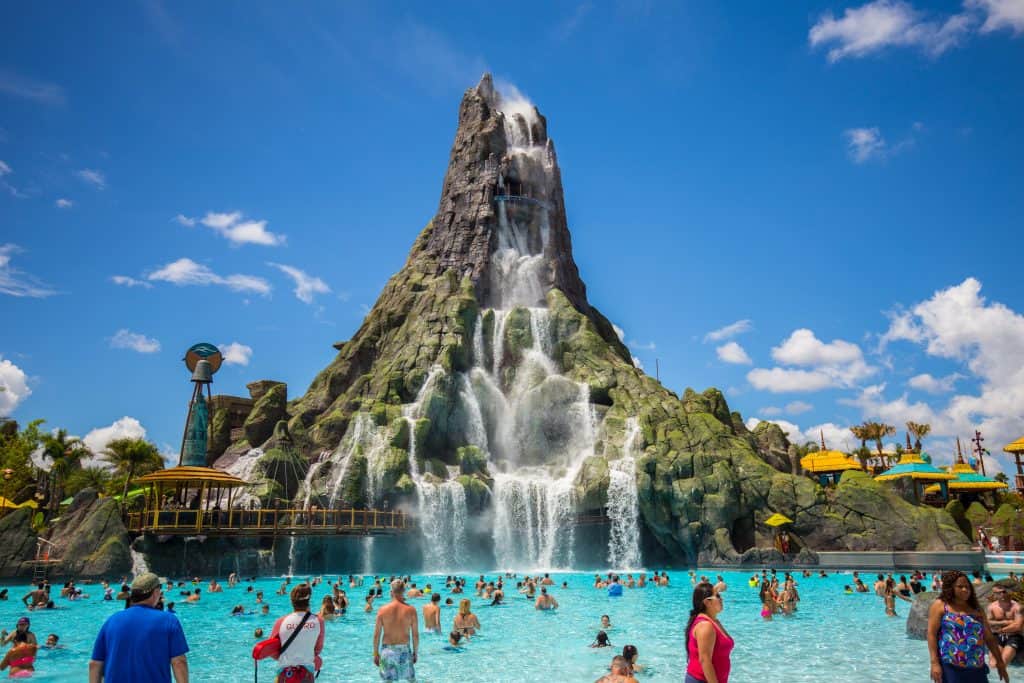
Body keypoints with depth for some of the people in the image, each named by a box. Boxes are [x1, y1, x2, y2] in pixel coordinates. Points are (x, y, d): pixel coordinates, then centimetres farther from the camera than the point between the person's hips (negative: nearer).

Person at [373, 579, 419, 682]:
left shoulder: (382, 610, -6)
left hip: (387, 650, 0)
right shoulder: (411, 610, -7)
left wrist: (376, 654, 10)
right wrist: (415, 653, 10)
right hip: (404, 650, 0)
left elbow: (376, 635, -2)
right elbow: (415, 635, -3)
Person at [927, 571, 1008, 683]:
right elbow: (931, 633, -7)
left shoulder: (976, 609, 15)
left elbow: (989, 637, 20)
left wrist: (999, 661, 17)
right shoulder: (940, 605, -1)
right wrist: (934, 663, -14)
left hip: (976, 669, 5)